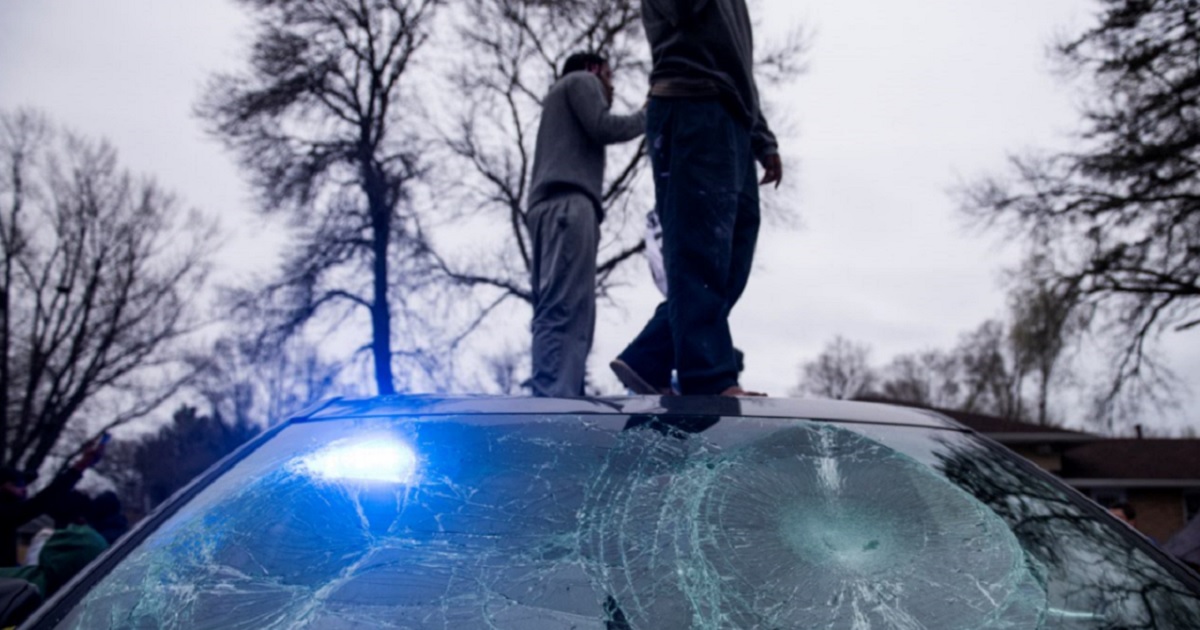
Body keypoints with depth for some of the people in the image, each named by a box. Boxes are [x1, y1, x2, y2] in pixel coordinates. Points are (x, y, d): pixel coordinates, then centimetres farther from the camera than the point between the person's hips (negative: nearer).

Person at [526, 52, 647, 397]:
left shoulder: (561, 98, 39)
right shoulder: (580, 80, 16)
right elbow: (602, 127, 0)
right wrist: (647, 117, 13)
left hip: (553, 206, 9)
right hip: (568, 202, -9)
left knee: (558, 310, -5)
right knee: (564, 309, -24)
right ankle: (553, 403, -37)